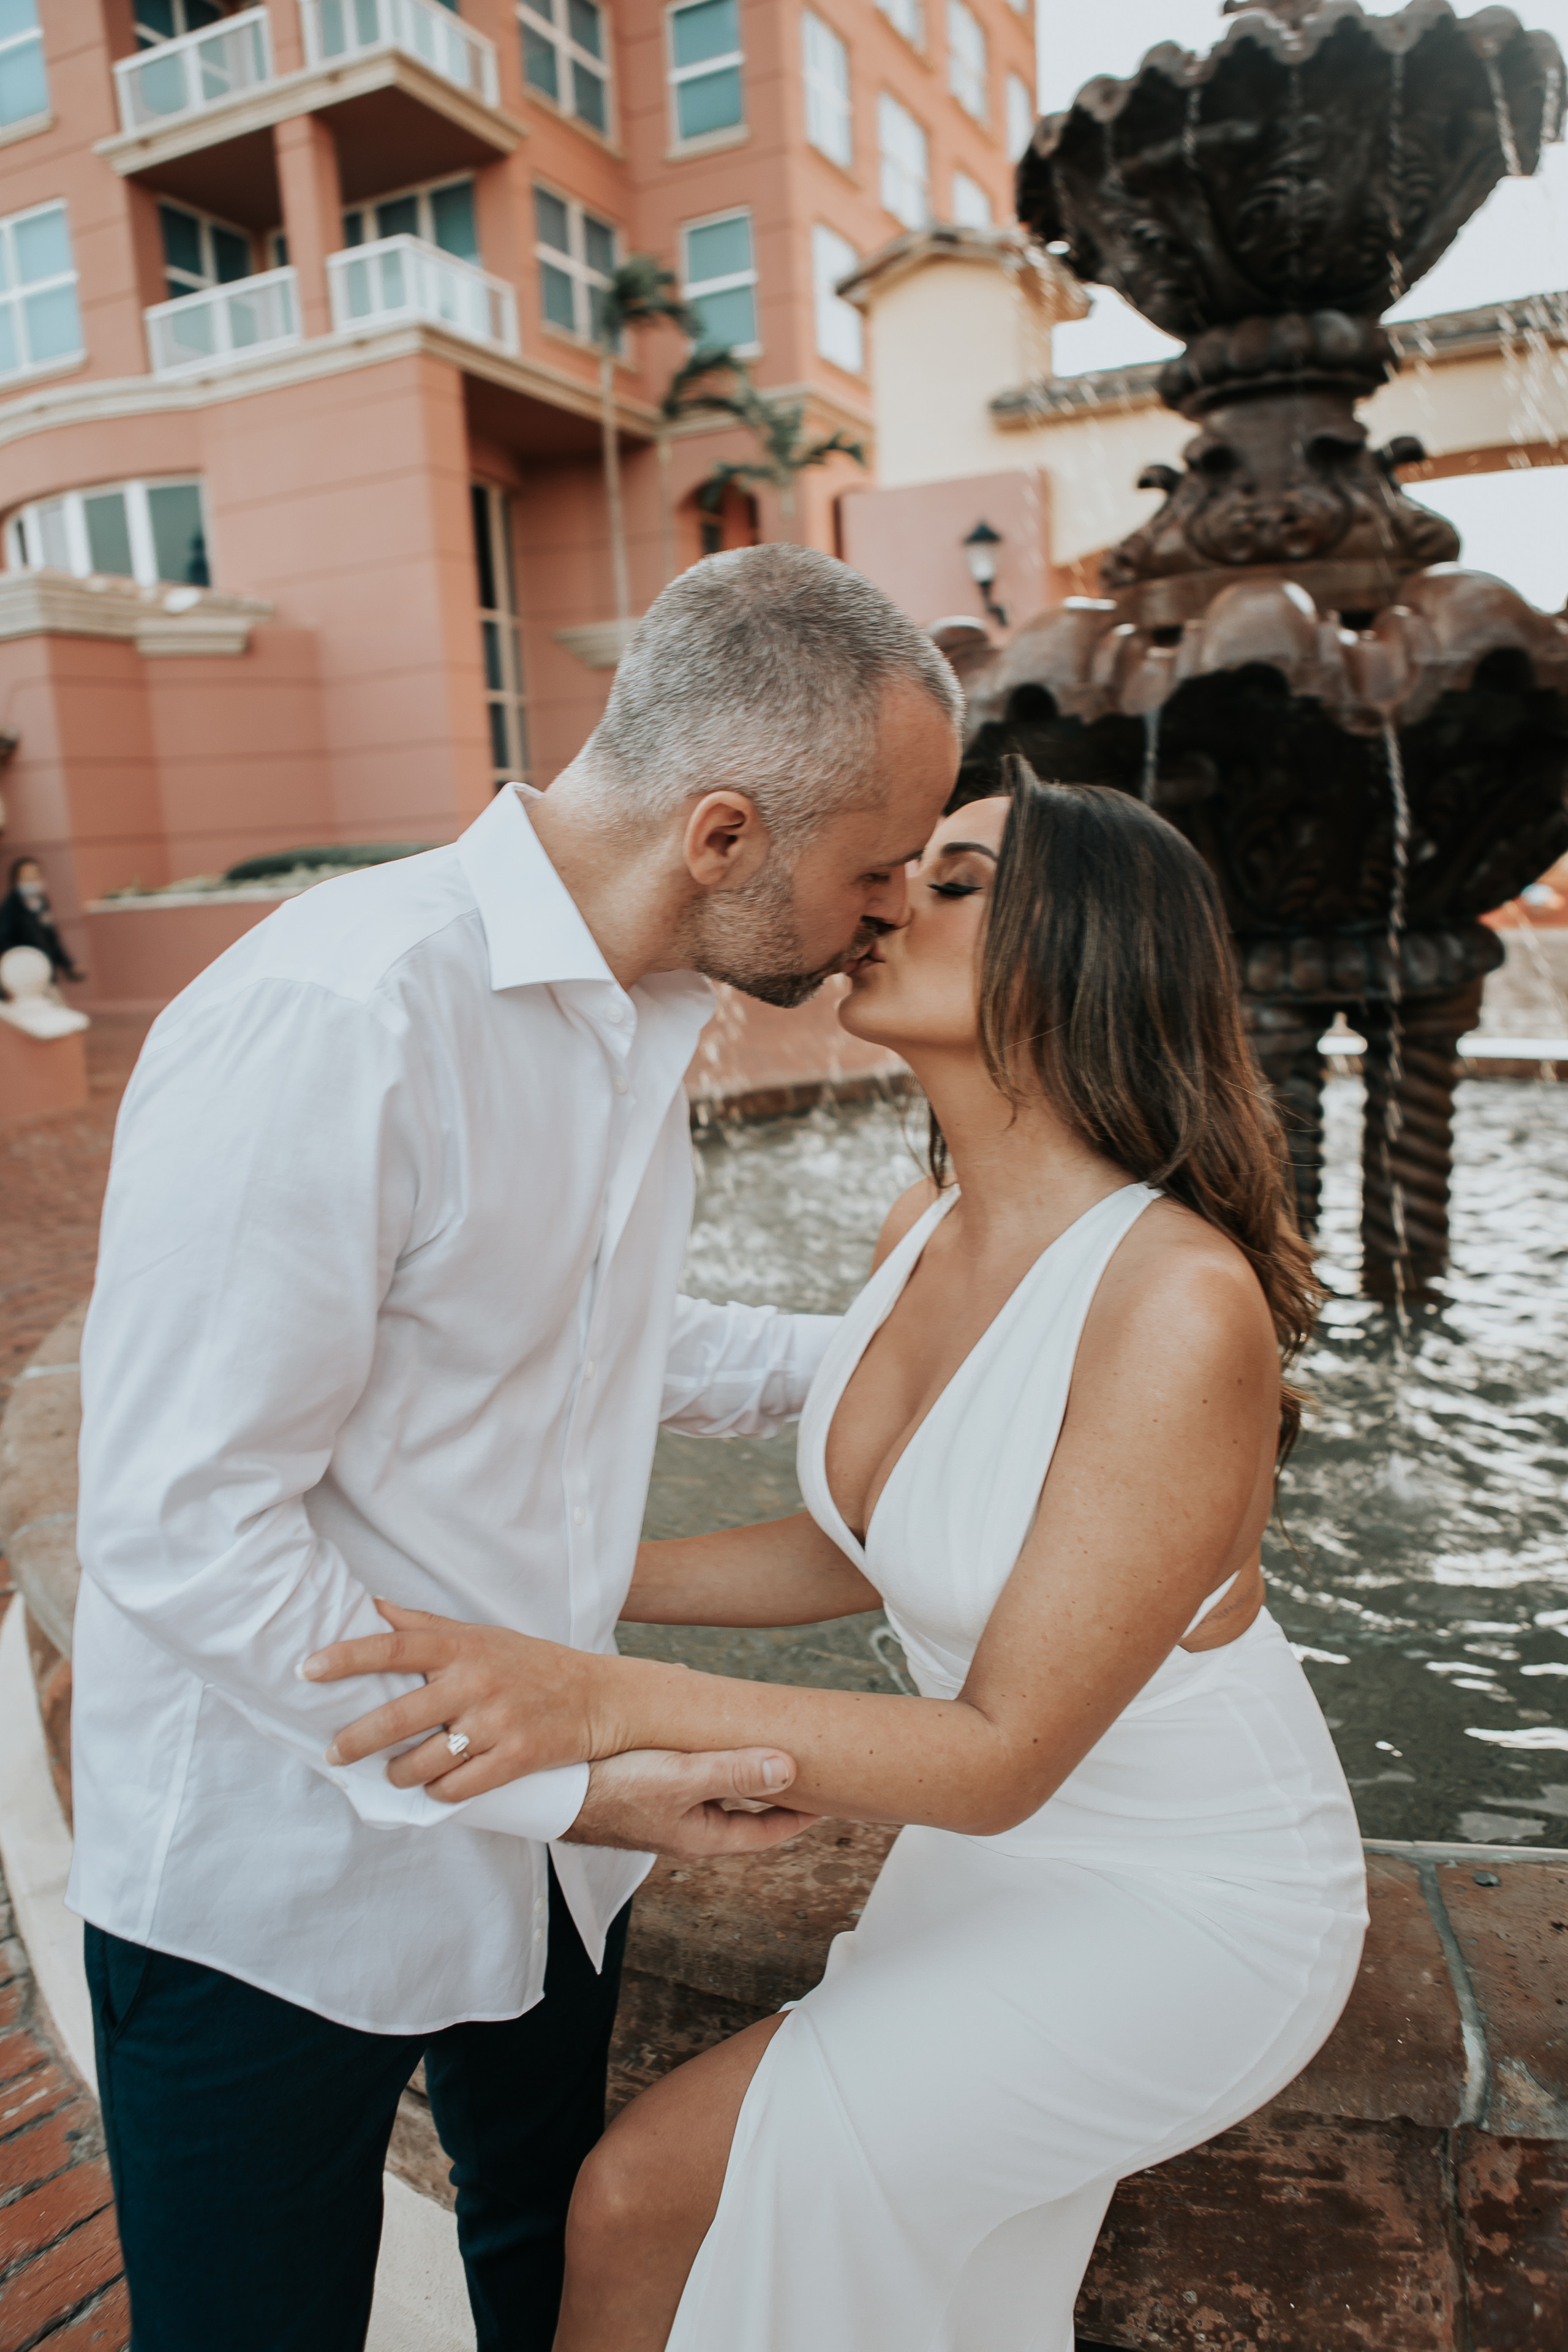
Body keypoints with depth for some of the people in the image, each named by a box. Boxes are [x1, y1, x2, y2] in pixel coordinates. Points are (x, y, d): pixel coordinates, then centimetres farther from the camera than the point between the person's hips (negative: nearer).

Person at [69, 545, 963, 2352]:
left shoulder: (638, 1013, 1)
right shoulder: (329, 1025, -29)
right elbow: (182, 1532, -27)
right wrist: (556, 1781, -24)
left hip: (539, 1823, 7)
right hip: (287, 1868, -7)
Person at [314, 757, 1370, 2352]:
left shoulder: (1184, 1303, -33)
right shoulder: (925, 1233, -8)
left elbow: (1000, 1755, -29)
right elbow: (845, 1562, 3)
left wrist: (604, 1700, -40)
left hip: (1187, 1906, -7)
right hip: (1008, 1844, 7)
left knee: (647, 2195, -6)